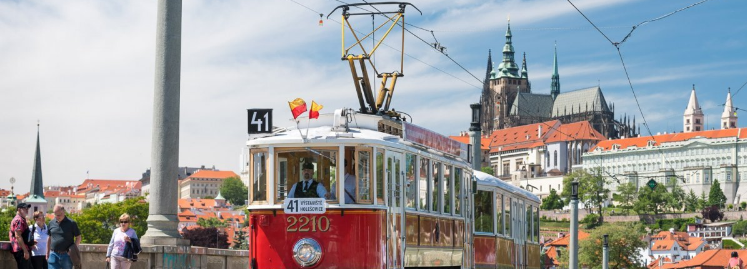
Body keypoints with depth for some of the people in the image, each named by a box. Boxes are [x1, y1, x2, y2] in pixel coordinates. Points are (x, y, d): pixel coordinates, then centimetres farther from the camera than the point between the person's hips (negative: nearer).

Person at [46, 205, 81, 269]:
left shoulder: (71, 223, -4)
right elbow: (49, 238, 17)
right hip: (54, 255, 3)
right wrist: (47, 253, 15)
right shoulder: (51, 223, 7)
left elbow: (78, 238, 0)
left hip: (66, 255, -3)